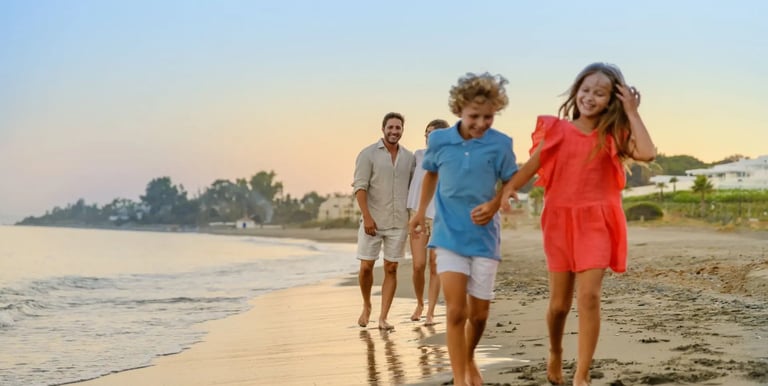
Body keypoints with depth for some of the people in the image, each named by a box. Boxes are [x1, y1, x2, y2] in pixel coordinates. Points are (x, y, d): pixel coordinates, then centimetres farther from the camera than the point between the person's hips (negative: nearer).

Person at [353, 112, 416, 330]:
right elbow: (360, 187, -8)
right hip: (373, 222, -3)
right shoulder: (368, 154, -2)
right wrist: (367, 216, -16)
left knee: (391, 269, 2)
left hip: (398, 223, 3)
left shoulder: (409, 158, 9)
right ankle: (366, 306, 25)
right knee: (366, 267, 0)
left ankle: (383, 318, 6)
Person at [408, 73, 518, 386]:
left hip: (485, 236, 1)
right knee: (456, 310, -10)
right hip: (449, 235, 0)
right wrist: (421, 211, 18)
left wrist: (494, 206, -18)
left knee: (479, 312, 10)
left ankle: (470, 360, 39)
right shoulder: (439, 140, -5)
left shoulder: (501, 144, -10)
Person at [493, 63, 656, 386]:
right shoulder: (558, 130, 4)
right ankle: (555, 353, 37)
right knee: (560, 302, 7)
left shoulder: (613, 135, 4)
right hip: (561, 220, 1)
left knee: (589, 296, -14)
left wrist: (632, 113, -8)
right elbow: (531, 166, -3)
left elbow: (647, 153, -15)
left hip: (596, 223, -1)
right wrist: (504, 193, -19)